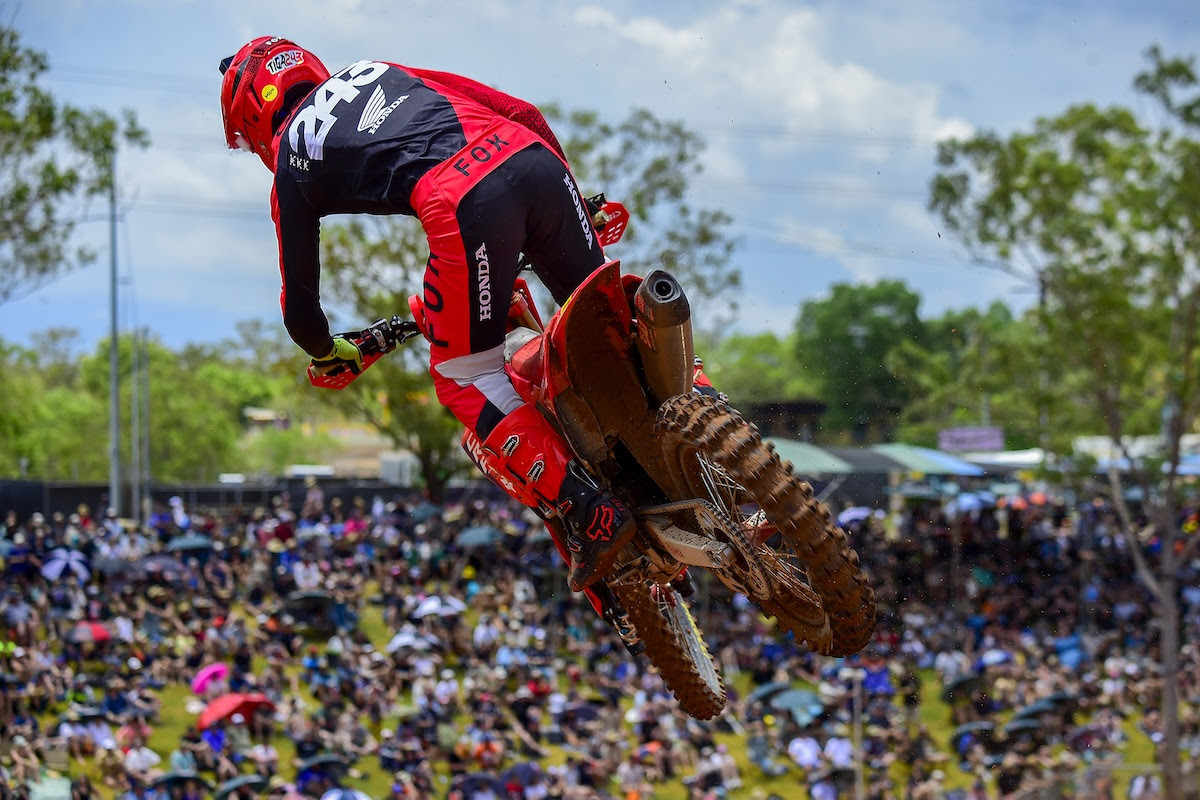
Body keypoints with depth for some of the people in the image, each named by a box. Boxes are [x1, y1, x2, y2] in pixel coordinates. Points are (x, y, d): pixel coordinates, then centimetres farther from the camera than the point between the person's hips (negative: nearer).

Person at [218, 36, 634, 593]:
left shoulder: (291, 166, 23)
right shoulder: (382, 72, 36)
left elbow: (299, 301, 26)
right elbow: (525, 115, 30)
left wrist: (328, 353, 48)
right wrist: (576, 195, 43)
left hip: (460, 203, -5)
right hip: (536, 157, 5)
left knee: (466, 380, 7)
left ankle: (592, 516, -4)